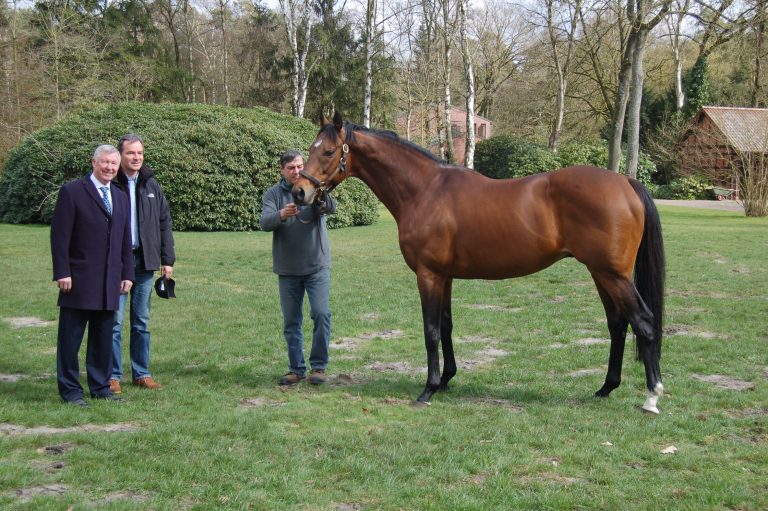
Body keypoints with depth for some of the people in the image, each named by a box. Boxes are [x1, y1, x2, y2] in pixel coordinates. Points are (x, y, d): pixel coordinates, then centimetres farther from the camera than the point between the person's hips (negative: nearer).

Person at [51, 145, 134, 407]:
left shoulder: (121, 198, 16)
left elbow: (126, 240, 18)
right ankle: (70, 390, 9)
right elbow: (59, 236, -7)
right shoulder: (72, 192, -3)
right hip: (79, 281, -6)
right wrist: (62, 273, -12)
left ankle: (100, 387, 20)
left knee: (103, 338, 11)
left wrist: (127, 274, 11)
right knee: (71, 338, 2)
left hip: (110, 283, 6)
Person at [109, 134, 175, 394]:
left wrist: (167, 260, 7)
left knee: (142, 321, 11)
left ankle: (141, 373, 19)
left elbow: (165, 223, 11)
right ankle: (113, 375, 7)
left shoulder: (151, 185, 8)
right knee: (114, 321, 0)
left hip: (145, 262, 4)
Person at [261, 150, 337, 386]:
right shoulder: (273, 194, 1)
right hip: (288, 269, 2)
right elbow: (265, 223, -14)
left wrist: (323, 202, -47)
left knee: (321, 314, -9)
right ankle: (296, 368, 17)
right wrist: (281, 215, -35)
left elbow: (331, 207, -23)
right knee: (291, 321, 7)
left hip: (317, 266, -2)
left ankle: (318, 366, 3)